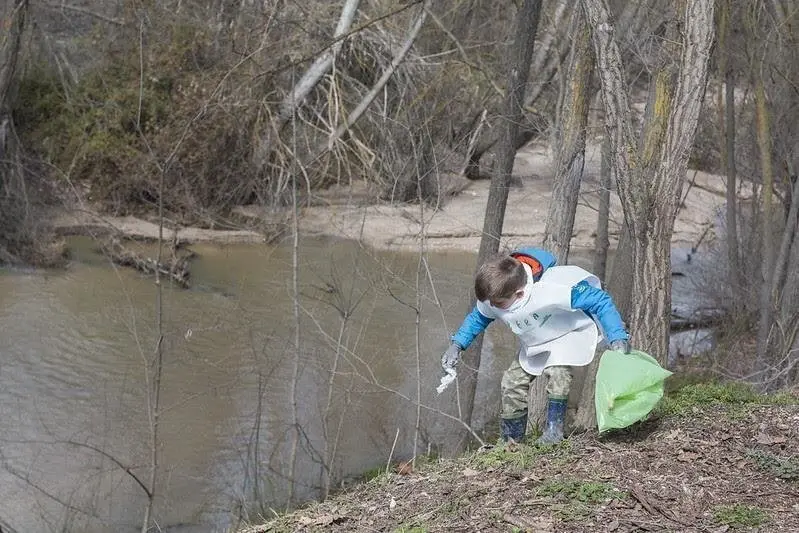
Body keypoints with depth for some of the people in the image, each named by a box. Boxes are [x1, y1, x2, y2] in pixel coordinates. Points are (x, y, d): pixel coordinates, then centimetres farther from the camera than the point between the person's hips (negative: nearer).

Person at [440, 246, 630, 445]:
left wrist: (618, 337, -42)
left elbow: (600, 301, -36)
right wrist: (457, 345, -8)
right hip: (535, 342, 6)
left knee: (557, 371, -31)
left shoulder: (553, 290, -44)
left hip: (572, 331, -6)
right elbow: (478, 317, 2)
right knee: (513, 379, -2)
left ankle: (554, 431, -17)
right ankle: (510, 441, 14)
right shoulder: (491, 299, -24)